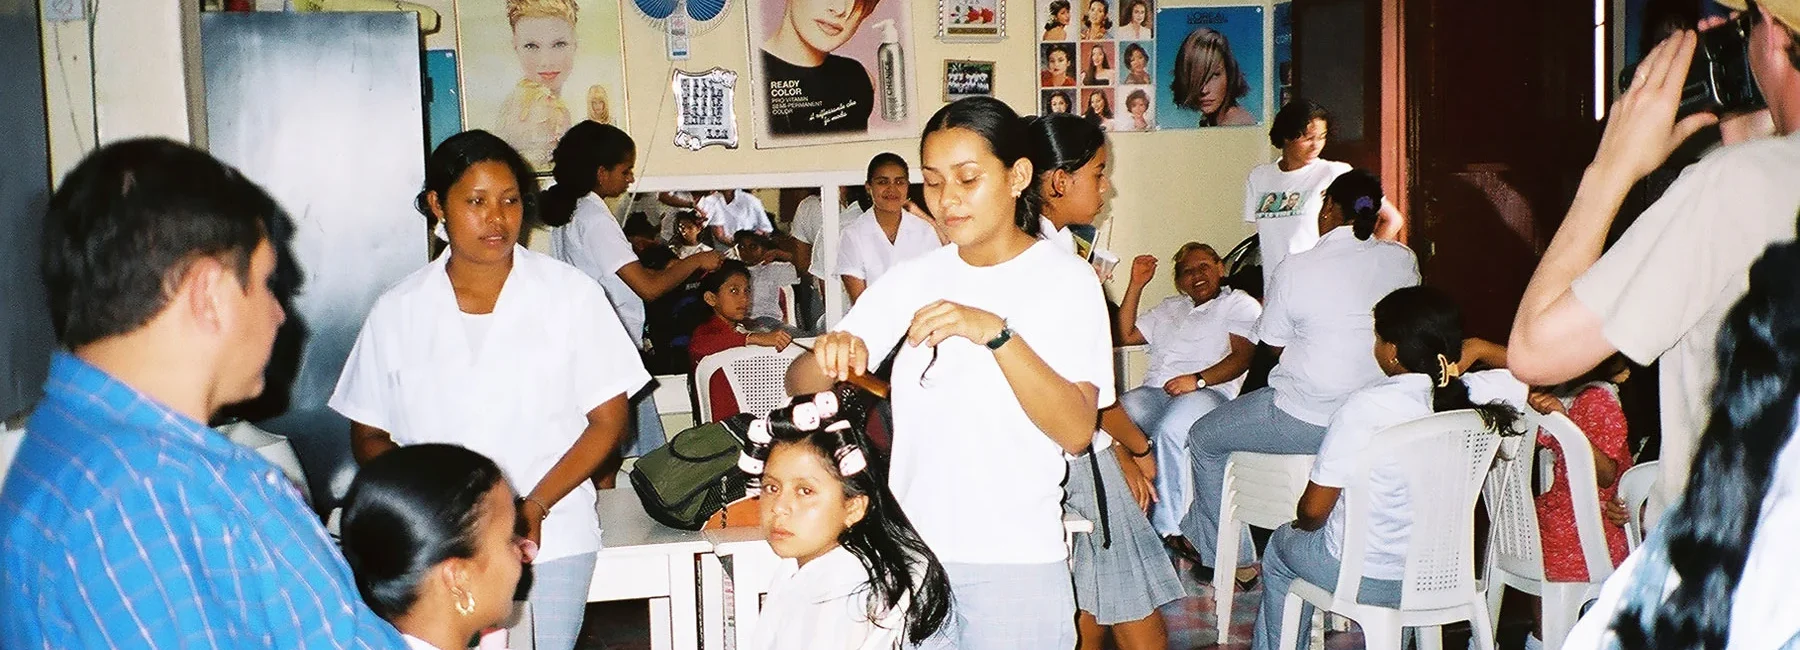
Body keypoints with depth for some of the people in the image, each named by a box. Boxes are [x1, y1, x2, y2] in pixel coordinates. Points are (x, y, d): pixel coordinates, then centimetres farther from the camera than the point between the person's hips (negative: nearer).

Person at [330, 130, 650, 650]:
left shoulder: (571, 294, 0)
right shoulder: (398, 311, 5)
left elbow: (609, 420, 0)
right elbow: (369, 437, 8)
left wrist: (535, 506, -12)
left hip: (550, 539, -1)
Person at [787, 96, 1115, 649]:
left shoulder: (1066, 281, -6)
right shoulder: (912, 280, 5)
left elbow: (1077, 431, -18)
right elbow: (799, 384, 2)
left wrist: (995, 332, -29)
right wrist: (828, 355, -20)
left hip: (1014, 563, -3)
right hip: (910, 551, 4)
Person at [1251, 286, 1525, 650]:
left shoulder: (1365, 409, -27)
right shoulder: (1477, 395, -15)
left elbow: (1313, 510, -18)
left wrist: (1303, 521, 3)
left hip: (1366, 581, -5)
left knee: (1282, 545, 26)